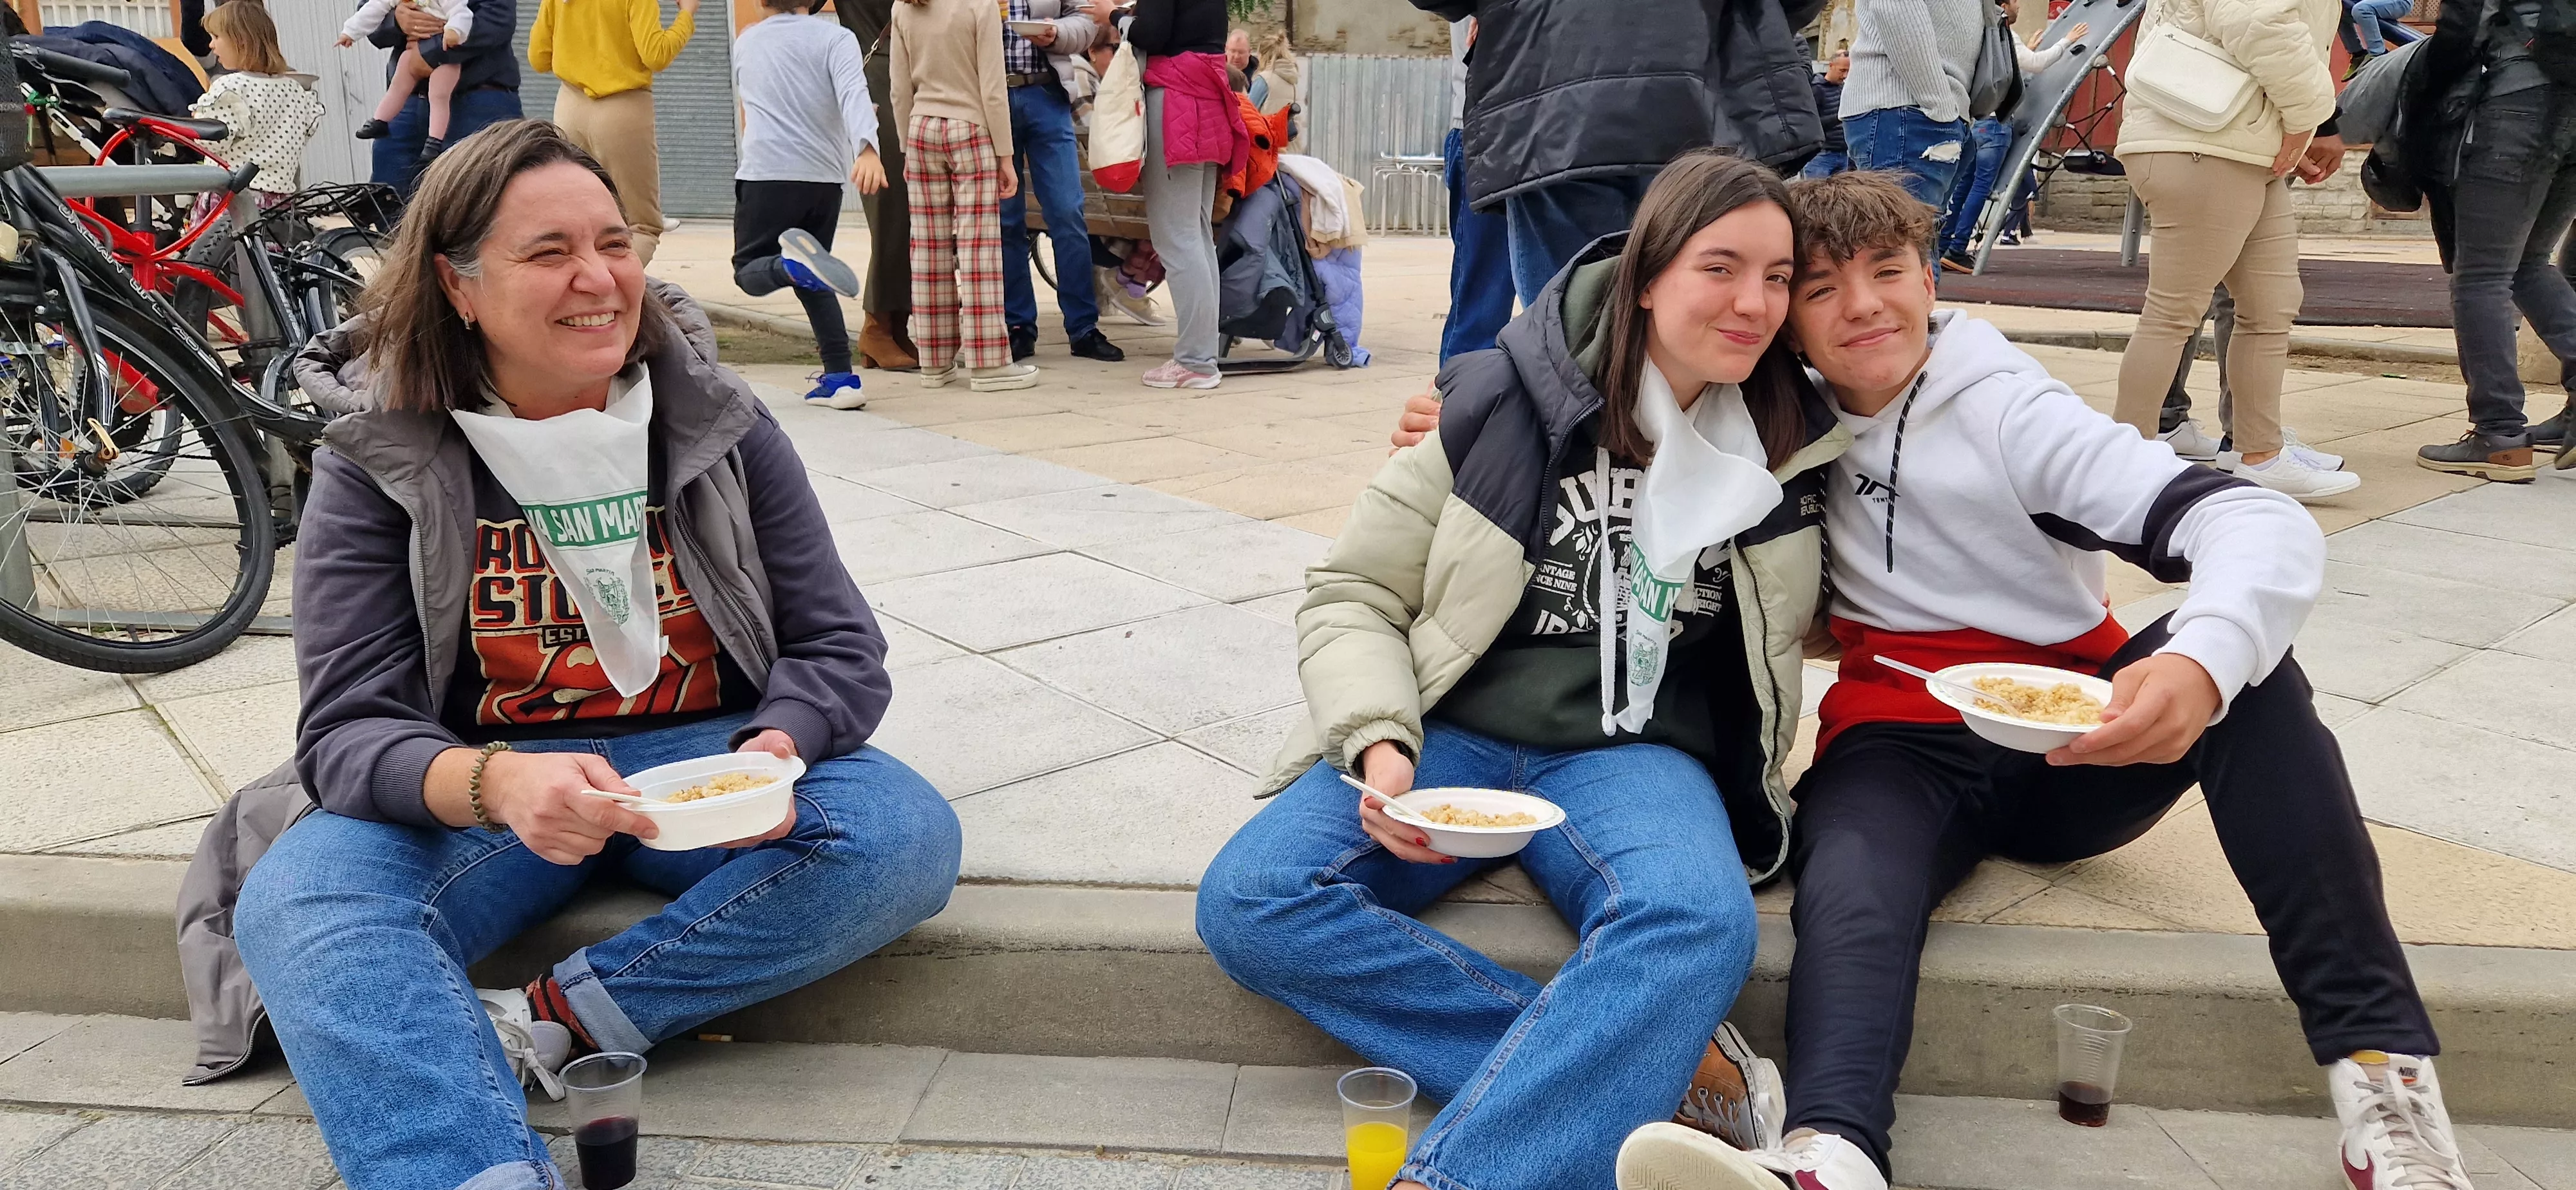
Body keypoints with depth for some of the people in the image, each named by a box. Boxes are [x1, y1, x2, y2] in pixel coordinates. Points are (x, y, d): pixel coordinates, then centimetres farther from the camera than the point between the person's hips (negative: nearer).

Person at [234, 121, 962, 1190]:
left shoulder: (718, 425, 0)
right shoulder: (378, 462, -3)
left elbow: (840, 649, -1)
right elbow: (350, 729, -10)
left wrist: (776, 748, -25)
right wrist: (493, 784, -34)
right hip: (478, 787, -1)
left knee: (906, 836, -27)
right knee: (293, 903, -31)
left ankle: (549, 1024, -27)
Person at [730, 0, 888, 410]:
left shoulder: (744, 42, 15)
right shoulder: (834, 37, 3)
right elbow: (854, 93, -17)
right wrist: (865, 147, -31)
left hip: (766, 172, -1)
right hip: (826, 176, 1)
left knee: (750, 272, 9)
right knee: (808, 277, 17)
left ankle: (795, 263, -29)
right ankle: (840, 376, 2)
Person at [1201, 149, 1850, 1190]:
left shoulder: (1794, 447, 6)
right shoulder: (1502, 401, -2)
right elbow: (1351, 595, 1)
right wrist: (1382, 744, -16)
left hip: (1632, 754, 1)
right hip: (1452, 734, 0)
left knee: (1699, 926, -35)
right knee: (1249, 901, -28)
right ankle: (1649, 1064, -27)